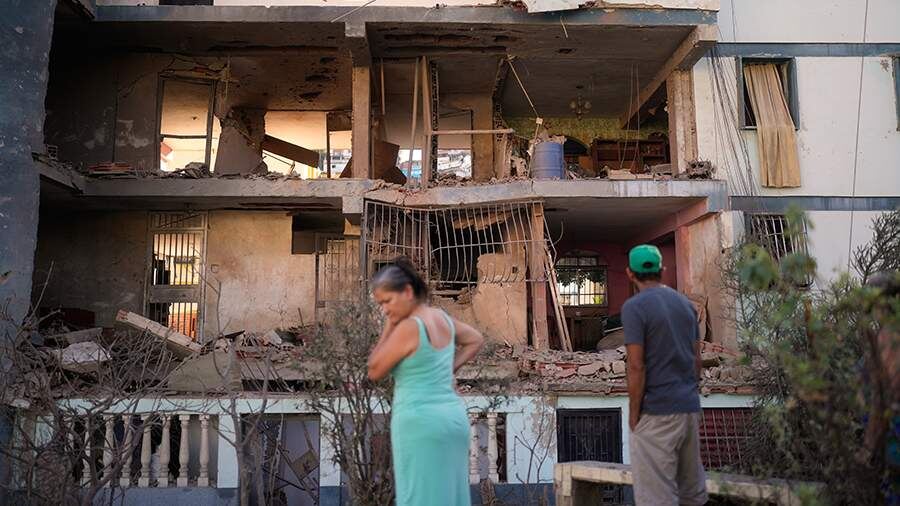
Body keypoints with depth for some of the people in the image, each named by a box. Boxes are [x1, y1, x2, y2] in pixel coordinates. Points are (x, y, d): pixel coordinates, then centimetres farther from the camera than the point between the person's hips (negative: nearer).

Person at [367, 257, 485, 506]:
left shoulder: (408, 327, -16)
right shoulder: (442, 318, 8)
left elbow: (375, 371, -7)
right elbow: (476, 340, 24)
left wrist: (388, 328, -4)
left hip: (420, 422, -8)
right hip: (453, 417, 8)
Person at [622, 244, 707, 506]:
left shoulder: (634, 307, -12)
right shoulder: (686, 304, 9)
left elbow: (637, 367, -16)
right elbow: (697, 360, 12)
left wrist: (633, 414, -8)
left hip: (656, 412, -7)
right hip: (690, 407, 7)